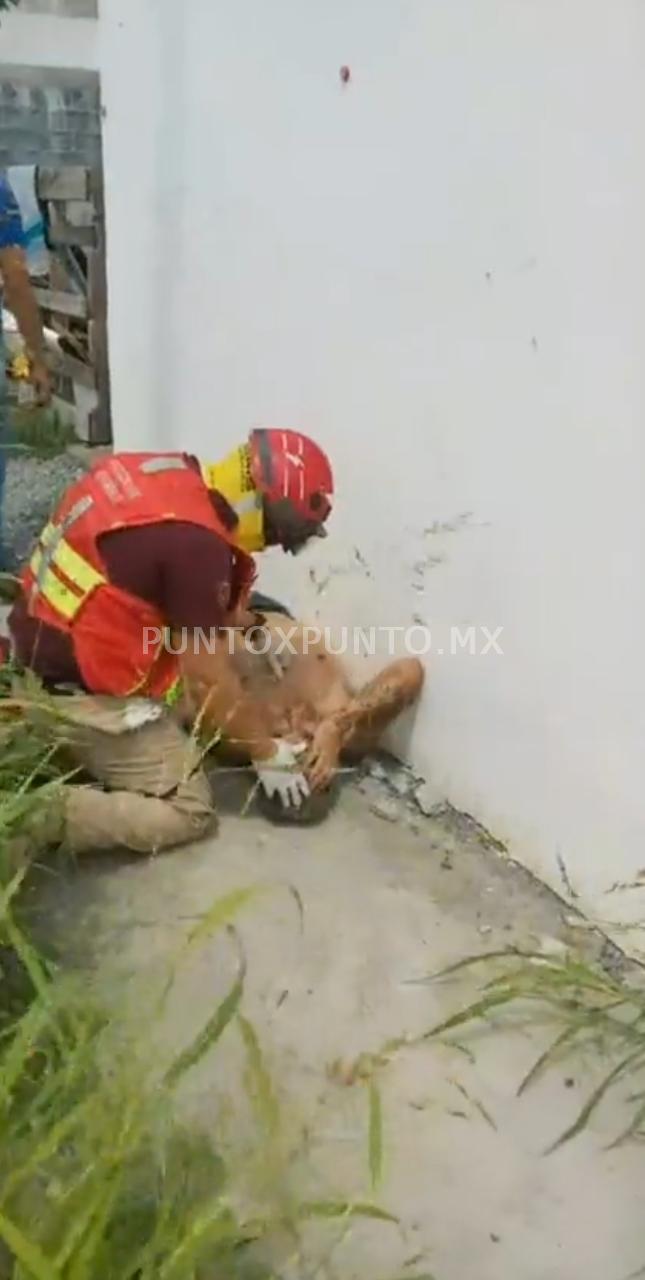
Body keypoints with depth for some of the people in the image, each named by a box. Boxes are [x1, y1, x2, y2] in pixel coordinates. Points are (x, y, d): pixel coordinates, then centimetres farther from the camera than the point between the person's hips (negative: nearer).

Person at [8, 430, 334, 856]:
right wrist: (266, 752, -5)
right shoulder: (194, 543, -27)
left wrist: (239, 618, 20)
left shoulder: (169, 474, -1)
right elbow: (209, 677, -18)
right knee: (189, 811, 2)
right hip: (82, 693, -9)